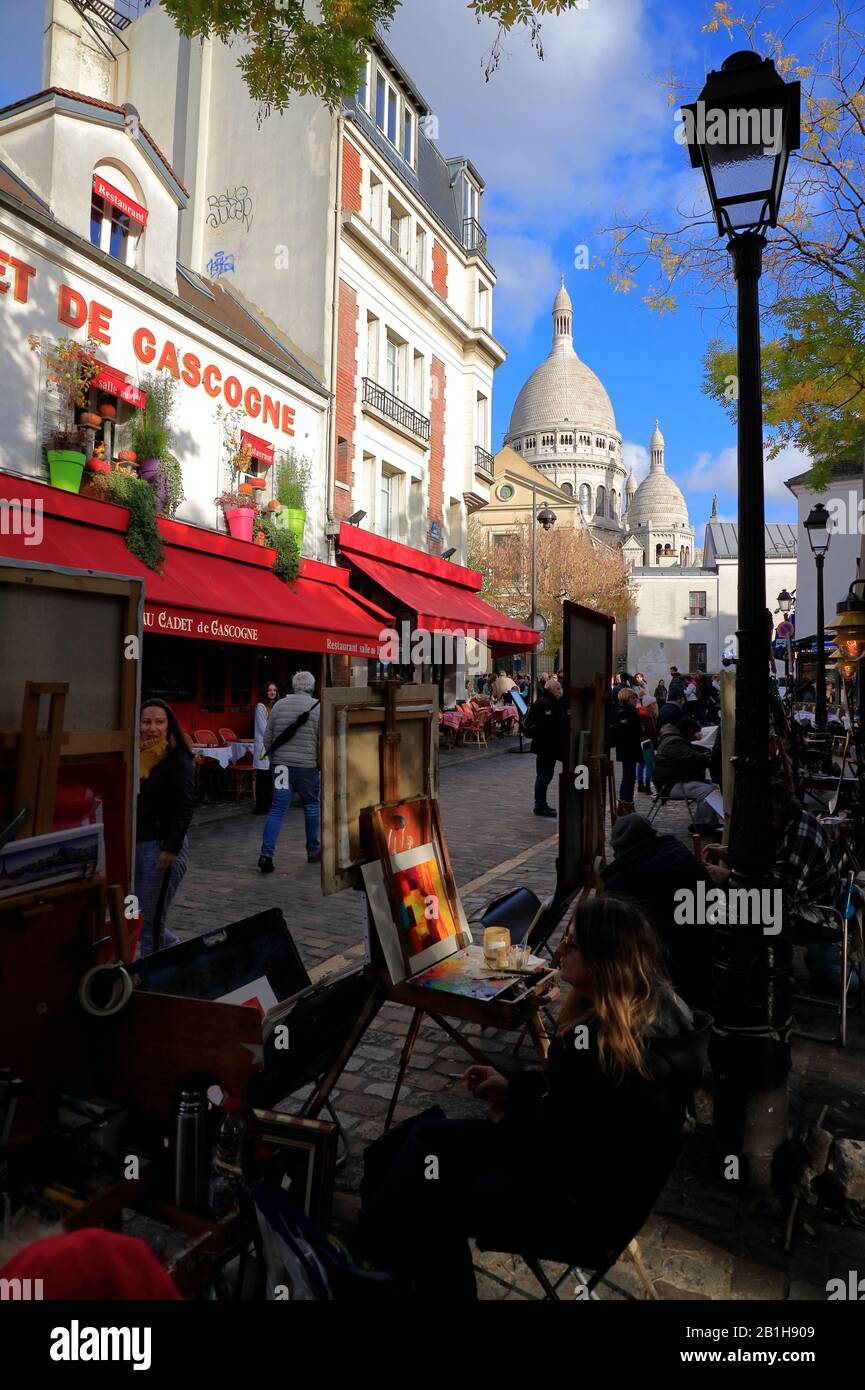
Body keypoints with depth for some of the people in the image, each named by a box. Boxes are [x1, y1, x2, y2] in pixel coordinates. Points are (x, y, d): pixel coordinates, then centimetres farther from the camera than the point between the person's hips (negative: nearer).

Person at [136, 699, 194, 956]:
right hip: (135, 844, 7)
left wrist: (171, 849, -21)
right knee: (138, 918, 13)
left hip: (162, 846, -7)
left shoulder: (178, 759, -11)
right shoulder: (137, 755, 7)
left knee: (151, 922, -1)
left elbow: (185, 807, -16)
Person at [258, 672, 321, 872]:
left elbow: (267, 738, 10)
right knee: (312, 807, 13)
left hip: (281, 764, 3)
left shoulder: (279, 705, 6)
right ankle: (314, 852, 24)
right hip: (307, 765, -3)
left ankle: (266, 854, -7)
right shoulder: (317, 707, -5)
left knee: (278, 809, 3)